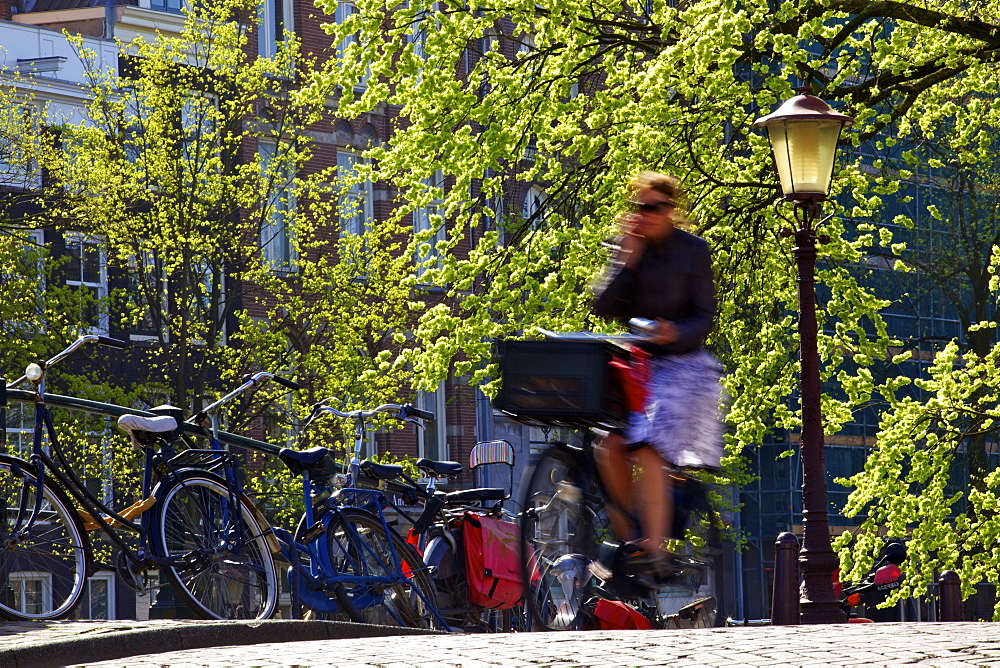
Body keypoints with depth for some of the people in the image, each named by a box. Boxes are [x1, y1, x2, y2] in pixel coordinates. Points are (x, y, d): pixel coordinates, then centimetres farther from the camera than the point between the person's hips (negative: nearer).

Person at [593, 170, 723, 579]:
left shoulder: (693, 251, 1)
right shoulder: (627, 249, 10)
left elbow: (703, 318, -3)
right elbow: (605, 309, 0)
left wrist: (675, 334, -23)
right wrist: (628, 260, -9)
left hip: (681, 363, -4)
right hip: (632, 361, 4)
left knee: (649, 447, -23)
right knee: (610, 443, -20)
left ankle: (655, 550, -24)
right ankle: (628, 534, -2)